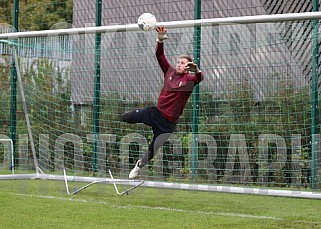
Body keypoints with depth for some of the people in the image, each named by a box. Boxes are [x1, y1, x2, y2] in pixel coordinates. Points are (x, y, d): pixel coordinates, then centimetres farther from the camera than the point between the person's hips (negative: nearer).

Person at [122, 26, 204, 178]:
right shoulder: (170, 71, 3)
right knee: (125, 118, -2)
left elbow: (199, 78, -33)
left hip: (168, 121, -4)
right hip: (156, 112, 4)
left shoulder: (189, 79, -11)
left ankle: (139, 165, 35)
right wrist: (160, 40, -18)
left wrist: (196, 69, -56)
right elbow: (160, 56, -2)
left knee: (152, 151, 3)